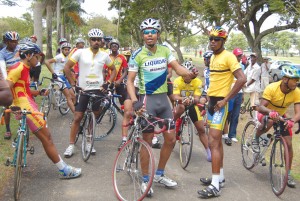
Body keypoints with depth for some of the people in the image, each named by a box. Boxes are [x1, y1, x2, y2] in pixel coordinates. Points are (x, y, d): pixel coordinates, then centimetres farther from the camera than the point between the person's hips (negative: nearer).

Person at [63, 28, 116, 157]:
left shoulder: (104, 55, 4)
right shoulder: (81, 52, -3)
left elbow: (113, 69, 17)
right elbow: (67, 68, -1)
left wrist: (109, 83, 2)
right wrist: (73, 84, -6)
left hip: (98, 90, 2)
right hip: (83, 89, -2)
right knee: (77, 117, 0)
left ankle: (88, 143, 23)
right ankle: (71, 145, 9)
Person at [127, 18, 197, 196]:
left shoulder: (165, 51, 5)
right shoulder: (137, 55, -8)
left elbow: (177, 67, -4)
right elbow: (130, 81, -9)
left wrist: (190, 74, -26)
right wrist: (135, 101, -23)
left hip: (163, 98, 5)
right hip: (147, 99, -5)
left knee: (171, 139, 8)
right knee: (147, 141, 1)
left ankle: (160, 175, 26)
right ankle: (146, 180, 17)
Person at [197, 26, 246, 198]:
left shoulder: (229, 56, -13)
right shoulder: (213, 57, 13)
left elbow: (242, 79, -21)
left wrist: (225, 100, -20)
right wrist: (209, 96, 14)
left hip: (221, 103, -9)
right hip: (212, 101, 9)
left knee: (213, 142, -12)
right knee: (217, 141, 14)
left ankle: (215, 186, -7)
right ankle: (220, 177, 26)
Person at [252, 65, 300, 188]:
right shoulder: (272, 88, -31)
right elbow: (260, 107, -36)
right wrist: (271, 112, -57)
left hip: (281, 116, 4)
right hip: (266, 113, -3)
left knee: (289, 144, -5)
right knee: (269, 122, -40)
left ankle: (288, 174, 11)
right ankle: (256, 139, -9)